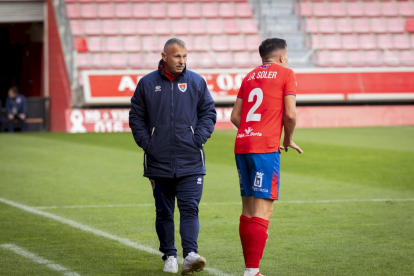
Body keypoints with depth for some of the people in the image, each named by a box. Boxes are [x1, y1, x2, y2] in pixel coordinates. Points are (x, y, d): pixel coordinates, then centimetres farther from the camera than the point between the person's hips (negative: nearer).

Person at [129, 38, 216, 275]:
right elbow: (136, 117, 10)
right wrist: (145, 142, -2)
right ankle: (169, 256, 19)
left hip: (190, 163, -1)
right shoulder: (147, 84, 5)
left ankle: (190, 254, -19)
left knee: (189, 209, -11)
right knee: (164, 212, 9)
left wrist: (198, 139, -5)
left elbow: (209, 113, 8)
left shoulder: (197, 82, 4)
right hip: (158, 162, 1)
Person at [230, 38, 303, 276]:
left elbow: (235, 116, 16)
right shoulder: (286, 74, 3)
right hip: (265, 149, -7)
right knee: (263, 211, -8)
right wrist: (288, 140, 9)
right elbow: (290, 114, -7)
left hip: (242, 146, 7)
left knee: (248, 209, 12)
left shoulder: (250, 76, 20)